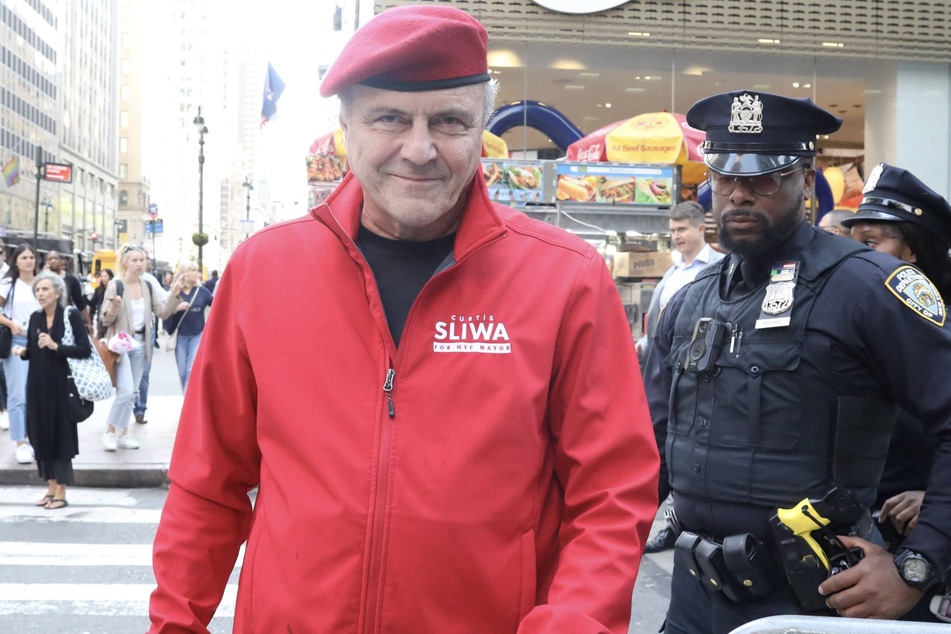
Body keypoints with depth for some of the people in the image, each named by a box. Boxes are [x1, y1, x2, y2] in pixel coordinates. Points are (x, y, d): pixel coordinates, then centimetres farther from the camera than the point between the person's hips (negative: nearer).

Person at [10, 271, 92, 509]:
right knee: (41, 434, 8)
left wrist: (56, 346, -21)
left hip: (61, 384, -5)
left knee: (61, 435, -1)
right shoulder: (35, 318, 8)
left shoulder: (71, 315, -7)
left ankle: (61, 493, 8)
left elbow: (85, 350, -13)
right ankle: (51, 488, 20)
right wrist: (22, 351, -6)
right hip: (38, 384, 5)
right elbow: (33, 352, 15)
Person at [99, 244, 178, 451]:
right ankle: (109, 431, 4)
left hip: (140, 344, 6)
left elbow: (162, 312, 2)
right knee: (126, 390, -14)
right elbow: (105, 319, -8)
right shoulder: (115, 286, -10)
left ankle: (123, 433, 21)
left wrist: (175, 295, -10)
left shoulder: (148, 287, 5)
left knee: (132, 392, 11)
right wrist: (114, 308, -29)